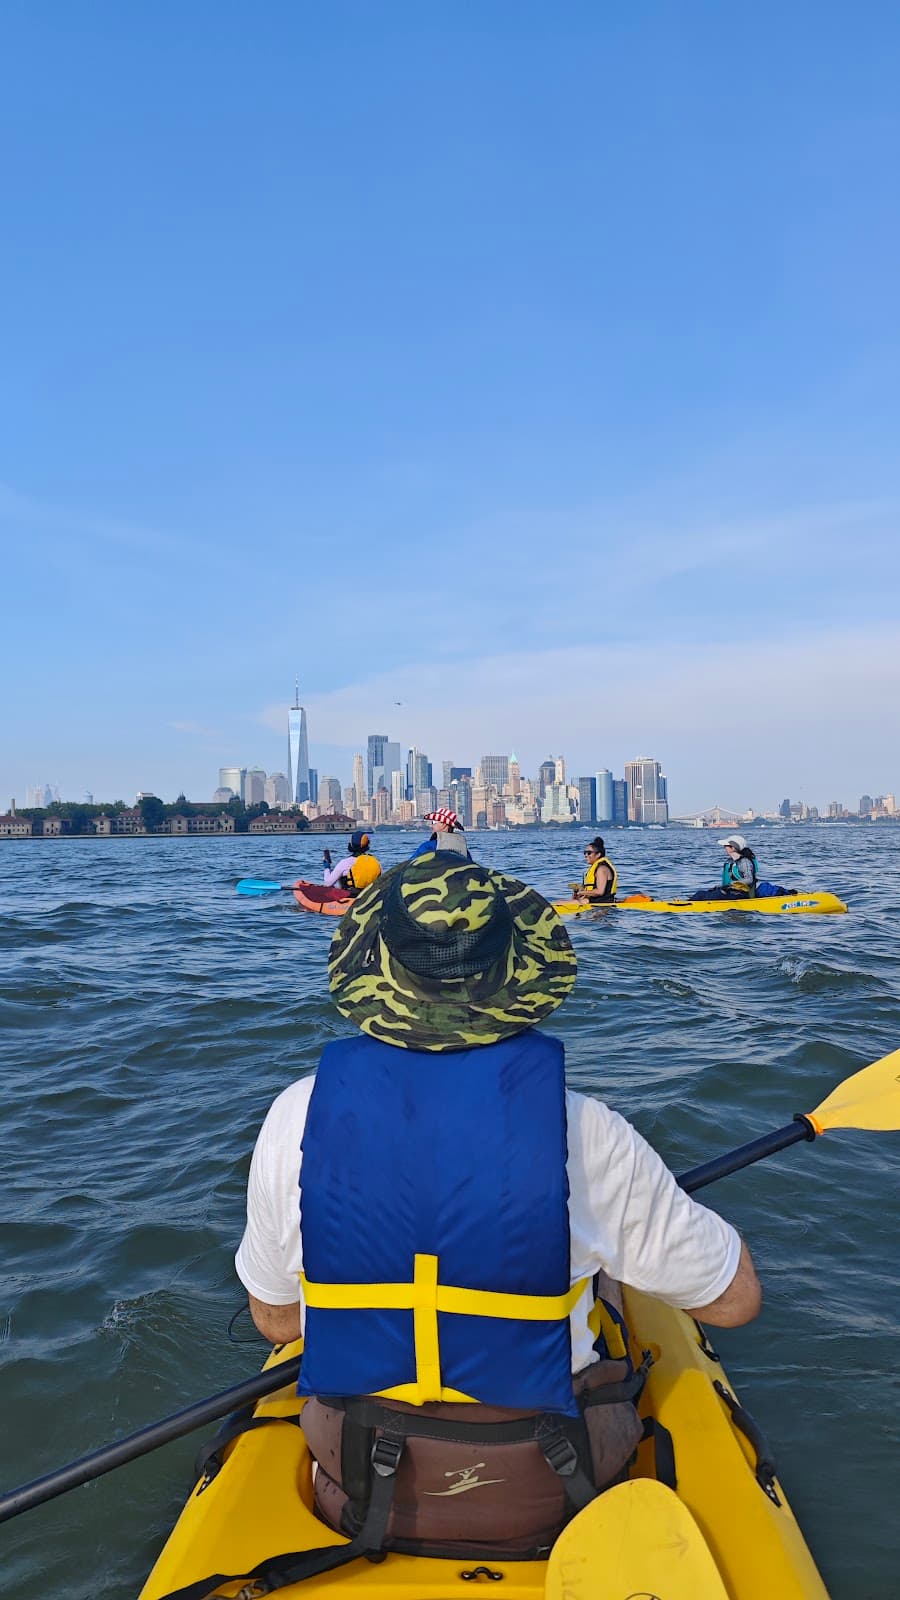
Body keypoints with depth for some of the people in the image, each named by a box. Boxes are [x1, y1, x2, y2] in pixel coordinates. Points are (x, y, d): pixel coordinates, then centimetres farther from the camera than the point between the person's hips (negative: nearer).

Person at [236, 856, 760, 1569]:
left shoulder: (298, 1118, -19)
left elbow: (275, 1321, -3)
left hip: (364, 1494, 2)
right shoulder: (586, 1134, -25)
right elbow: (735, 1299, -9)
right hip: (551, 1503, -1)